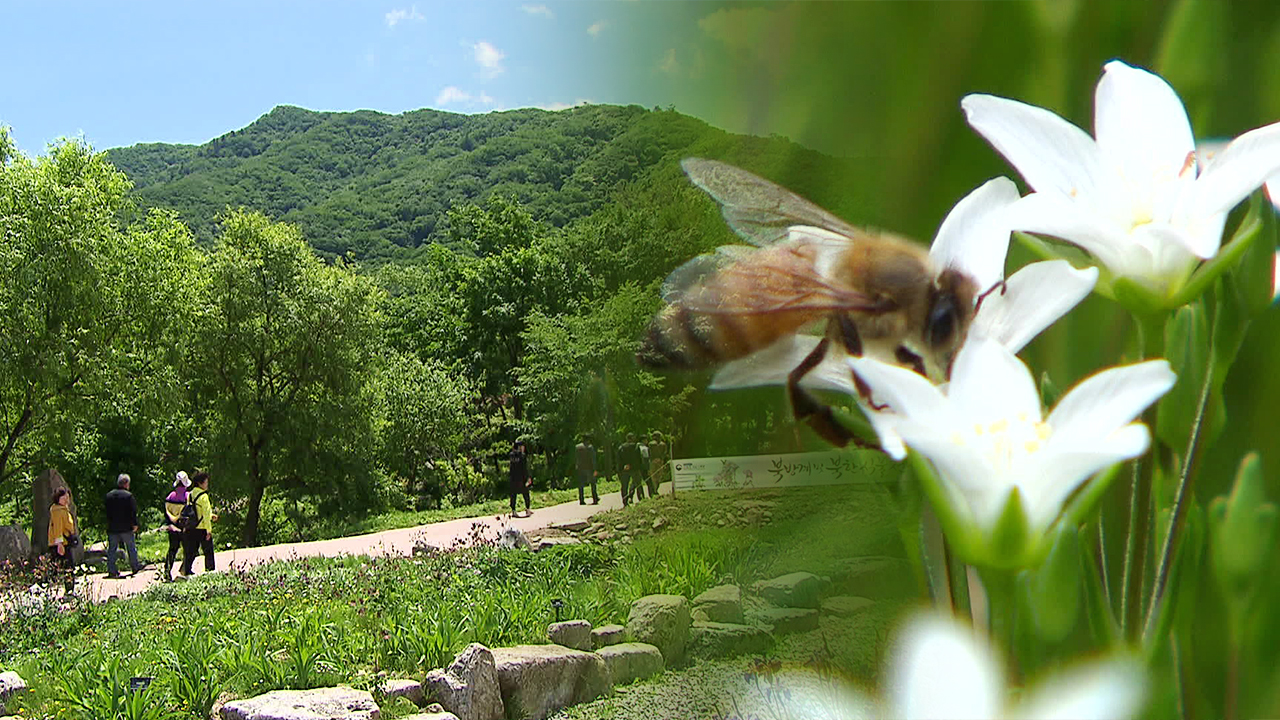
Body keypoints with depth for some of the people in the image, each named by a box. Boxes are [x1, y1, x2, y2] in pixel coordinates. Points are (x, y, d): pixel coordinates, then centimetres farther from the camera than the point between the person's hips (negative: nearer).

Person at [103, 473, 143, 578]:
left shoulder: (108, 495, 7)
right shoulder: (128, 495, -11)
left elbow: (106, 511, 14)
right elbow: (133, 511, -13)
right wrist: (135, 524, -5)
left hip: (112, 528, 4)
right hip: (126, 528, -4)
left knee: (111, 549, 7)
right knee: (131, 548, 10)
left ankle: (111, 570, 6)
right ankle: (135, 566, 18)